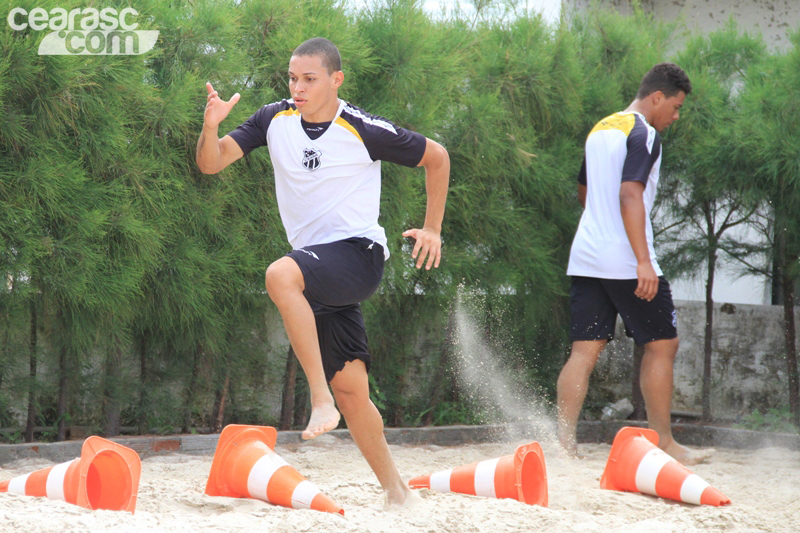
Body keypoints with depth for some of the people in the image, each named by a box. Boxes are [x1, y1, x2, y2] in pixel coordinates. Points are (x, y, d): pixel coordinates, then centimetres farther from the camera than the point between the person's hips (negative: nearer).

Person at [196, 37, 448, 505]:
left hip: (358, 252, -6)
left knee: (280, 275, -35)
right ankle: (395, 491, 17)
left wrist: (433, 229, 1)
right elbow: (211, 164, -2)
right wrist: (211, 126, -23)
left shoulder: (365, 131, -10)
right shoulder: (275, 120, 3)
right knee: (350, 389, 5)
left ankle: (321, 398, -29)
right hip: (317, 266, 6)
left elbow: (436, 156, 3)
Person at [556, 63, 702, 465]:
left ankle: (564, 441, -6)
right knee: (661, 345, 5)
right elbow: (630, 196, -21)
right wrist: (644, 261, -25)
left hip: (586, 259, 8)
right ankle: (662, 443, 9)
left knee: (584, 350, 4)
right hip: (626, 262, -8)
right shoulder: (643, 134, -10)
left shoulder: (600, 129, 18)